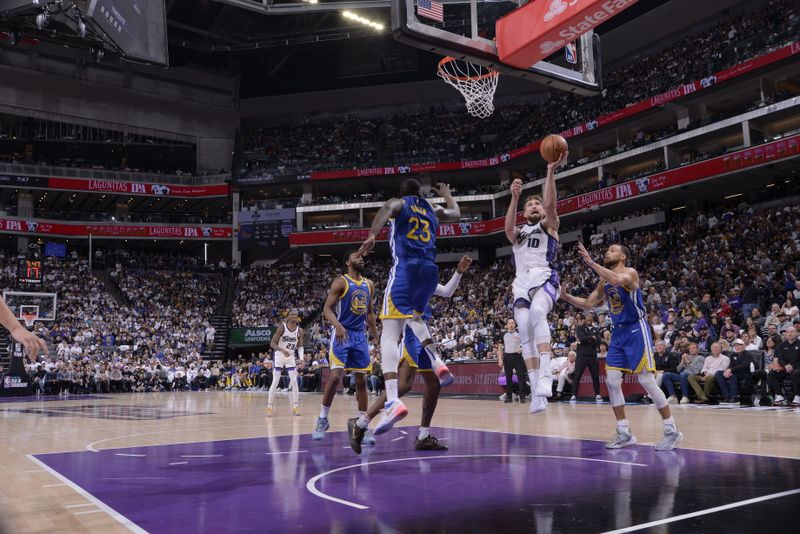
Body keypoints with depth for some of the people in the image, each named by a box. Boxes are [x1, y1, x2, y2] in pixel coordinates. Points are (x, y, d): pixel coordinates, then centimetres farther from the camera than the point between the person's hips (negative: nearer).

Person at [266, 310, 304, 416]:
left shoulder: (300, 330, -4)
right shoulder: (282, 328, -15)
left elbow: (300, 346, 5)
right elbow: (272, 343, -16)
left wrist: (301, 359, -10)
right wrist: (283, 350, -32)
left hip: (291, 357, 3)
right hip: (279, 356, -3)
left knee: (294, 382, -3)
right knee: (275, 382, -5)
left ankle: (295, 407, 4)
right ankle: (269, 407, 2)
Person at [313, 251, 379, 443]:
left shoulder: (369, 284, 12)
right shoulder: (341, 282, -5)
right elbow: (327, 308, -10)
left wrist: (376, 337, 16)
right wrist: (337, 325, -28)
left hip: (360, 335, 6)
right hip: (342, 334, -5)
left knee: (361, 380, 4)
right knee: (336, 376, -15)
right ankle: (323, 419, 1)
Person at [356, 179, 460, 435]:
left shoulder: (398, 203, 12)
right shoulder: (433, 209, 25)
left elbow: (387, 208, -14)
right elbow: (456, 214, 46)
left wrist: (372, 236, -26)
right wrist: (447, 194, 63)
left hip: (405, 269, -5)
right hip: (430, 270, 5)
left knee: (389, 335, -13)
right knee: (414, 316, 35)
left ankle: (393, 401, -31)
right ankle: (438, 363, 14)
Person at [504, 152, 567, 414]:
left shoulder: (549, 226, 16)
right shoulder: (517, 233, 24)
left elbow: (550, 204, -5)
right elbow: (508, 227, -1)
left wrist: (551, 172, -15)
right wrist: (515, 197, -15)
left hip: (544, 279, -4)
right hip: (521, 284, 4)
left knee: (537, 313, -35)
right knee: (526, 336, -8)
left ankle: (545, 373, -40)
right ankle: (536, 391, -8)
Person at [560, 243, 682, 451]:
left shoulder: (630, 272, -11)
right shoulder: (604, 281, 12)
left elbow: (617, 280, -35)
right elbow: (588, 304, 17)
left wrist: (591, 263, -33)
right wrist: (566, 296, 3)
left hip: (636, 330, -8)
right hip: (618, 332, 8)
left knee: (647, 381, -9)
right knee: (612, 381, 1)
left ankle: (672, 430, 4)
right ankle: (624, 433, 9)